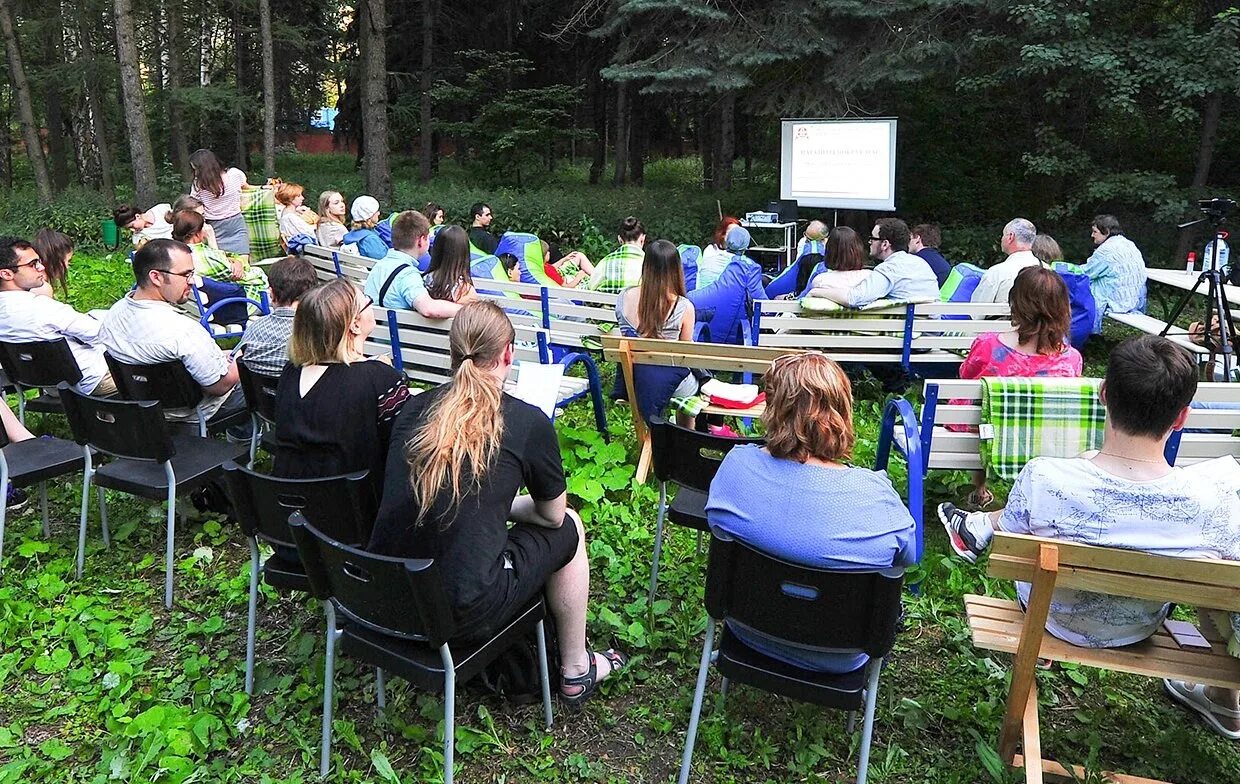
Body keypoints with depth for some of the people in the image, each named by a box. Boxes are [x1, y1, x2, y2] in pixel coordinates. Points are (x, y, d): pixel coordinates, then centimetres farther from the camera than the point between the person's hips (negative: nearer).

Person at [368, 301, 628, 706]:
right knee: (568, 528, 17)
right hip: (463, 612, -5)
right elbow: (552, 514, 5)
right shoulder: (528, 422, -9)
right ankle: (576, 672, 31)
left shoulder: (414, 409, 4)